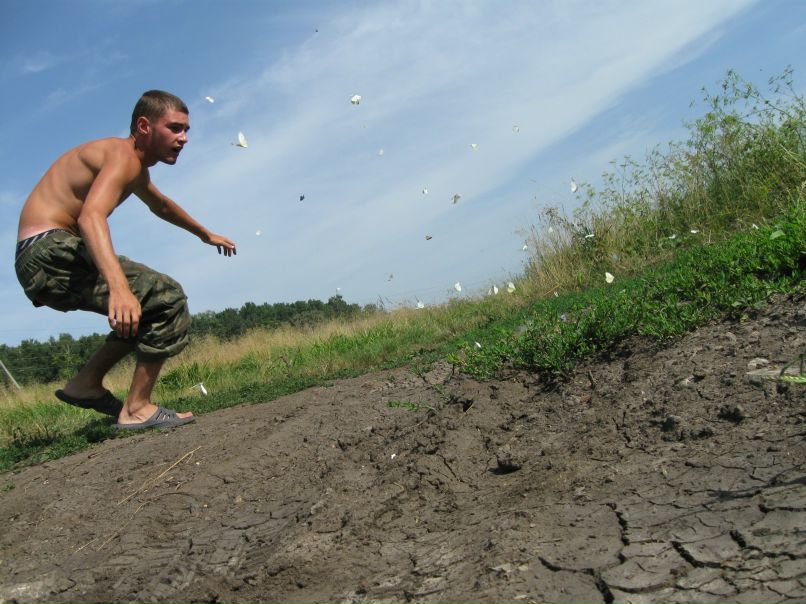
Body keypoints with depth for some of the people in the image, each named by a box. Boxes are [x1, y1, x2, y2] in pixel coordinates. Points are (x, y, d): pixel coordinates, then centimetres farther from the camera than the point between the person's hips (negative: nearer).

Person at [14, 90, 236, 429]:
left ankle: (87, 383, 19)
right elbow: (91, 216, -33)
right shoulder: (123, 156, -13)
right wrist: (118, 285, -48)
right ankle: (137, 409, -10)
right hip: (50, 251, -10)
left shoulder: (136, 169, 19)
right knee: (169, 300, -14)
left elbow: (161, 206, 41)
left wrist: (205, 235, 53)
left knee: (147, 310, 21)